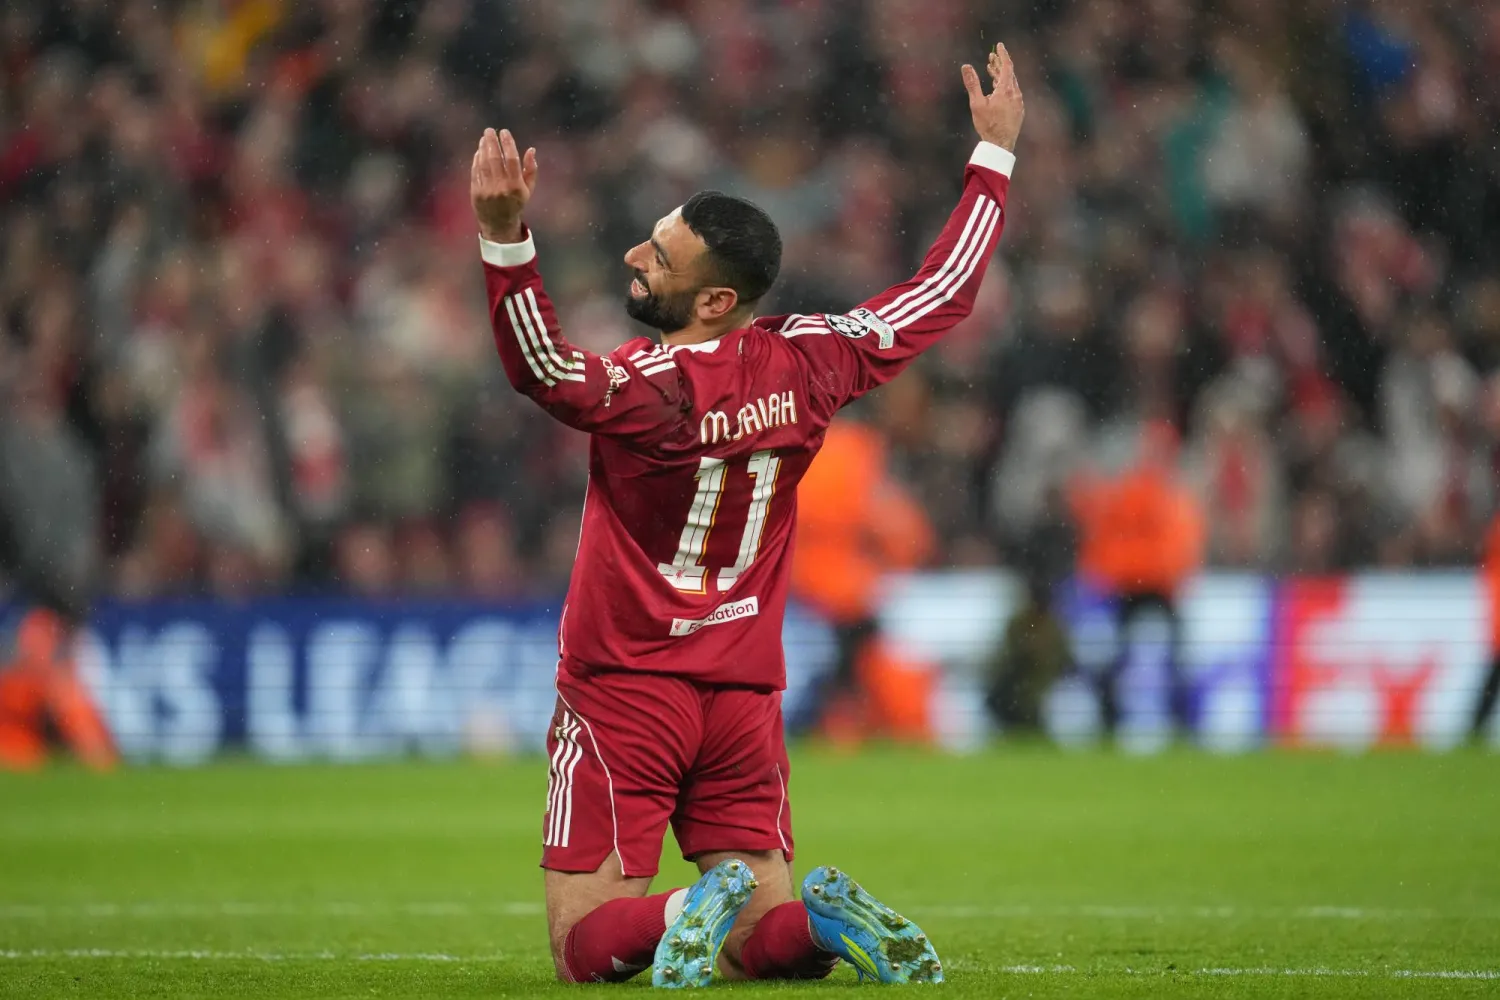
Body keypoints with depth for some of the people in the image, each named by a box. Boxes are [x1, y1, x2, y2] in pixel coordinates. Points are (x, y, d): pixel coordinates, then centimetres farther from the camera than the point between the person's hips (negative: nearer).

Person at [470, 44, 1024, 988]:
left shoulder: (647, 387, -19)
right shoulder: (805, 362, -2)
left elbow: (544, 365, -37)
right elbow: (944, 293, 10)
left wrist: (504, 234, -47)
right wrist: (995, 153, 20)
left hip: (626, 690, -5)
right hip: (746, 698, 5)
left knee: (587, 945, -1)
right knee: (759, 940, 10)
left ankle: (692, 911, -29)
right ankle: (823, 916, -21)